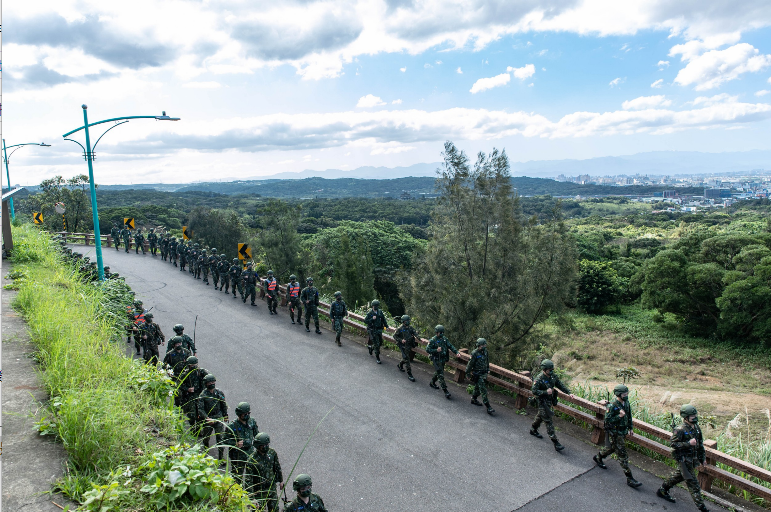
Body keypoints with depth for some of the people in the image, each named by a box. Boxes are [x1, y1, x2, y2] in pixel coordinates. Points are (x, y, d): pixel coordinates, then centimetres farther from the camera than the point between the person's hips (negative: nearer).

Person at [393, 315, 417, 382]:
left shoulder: (410, 327, 3)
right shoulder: (400, 329, -12)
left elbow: (415, 332, 7)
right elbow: (394, 336, -7)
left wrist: (416, 337, -16)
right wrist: (401, 340, -20)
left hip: (409, 346, 6)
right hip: (403, 346, -6)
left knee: (406, 358, 21)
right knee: (406, 359, -10)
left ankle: (400, 365, 50)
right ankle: (409, 374, -6)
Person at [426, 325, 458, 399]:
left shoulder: (444, 339, 3)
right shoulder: (432, 340, -14)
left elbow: (450, 346, 2)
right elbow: (427, 349, -14)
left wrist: (456, 352, -12)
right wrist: (436, 350, -26)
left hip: (443, 359, 7)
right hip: (436, 360, -7)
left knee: (438, 373, 22)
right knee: (440, 375, -9)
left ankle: (432, 383, 47)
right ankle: (445, 391, -10)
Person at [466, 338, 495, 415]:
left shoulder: (485, 351, 1)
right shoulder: (474, 353, -21)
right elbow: (470, 364, -13)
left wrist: (488, 369, 20)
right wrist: (468, 373, -7)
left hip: (484, 373, 7)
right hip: (477, 375, -7)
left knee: (478, 388, 21)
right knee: (483, 390, -9)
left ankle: (473, 399, 43)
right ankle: (488, 407, -9)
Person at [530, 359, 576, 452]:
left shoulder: (553, 376, -2)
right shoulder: (539, 379, -24)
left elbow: (560, 385, 4)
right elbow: (534, 391, -24)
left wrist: (569, 393, -7)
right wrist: (546, 392, -32)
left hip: (550, 401, 8)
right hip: (543, 402, -8)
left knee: (540, 416, 26)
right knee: (549, 421, -6)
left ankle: (533, 430, 48)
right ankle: (555, 442, -4)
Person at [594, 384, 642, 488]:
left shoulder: (626, 403, -2)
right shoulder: (612, 406, -25)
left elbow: (629, 416, 15)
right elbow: (607, 421, -23)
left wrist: (630, 427, 18)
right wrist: (619, 416, -32)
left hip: (623, 431, 8)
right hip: (615, 433, -8)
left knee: (613, 447, 26)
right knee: (622, 455, -3)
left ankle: (598, 457, 49)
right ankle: (630, 479, 3)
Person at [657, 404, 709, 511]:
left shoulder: (696, 428, 3)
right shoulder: (680, 430, -21)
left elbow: (700, 443, 15)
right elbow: (673, 444, -21)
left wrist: (702, 458, 17)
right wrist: (688, 443, -27)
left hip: (693, 459, 8)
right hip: (684, 459, -8)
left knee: (678, 475, 21)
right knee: (692, 483, -3)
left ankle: (662, 490, 38)